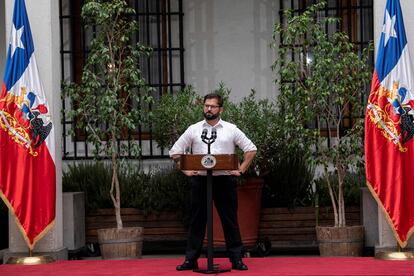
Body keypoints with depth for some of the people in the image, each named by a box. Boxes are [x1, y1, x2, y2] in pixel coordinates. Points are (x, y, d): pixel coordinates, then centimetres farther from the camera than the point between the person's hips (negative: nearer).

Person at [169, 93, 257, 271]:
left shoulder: (231, 130, 5)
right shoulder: (193, 130, 7)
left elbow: (251, 149, 7)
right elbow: (175, 151, 12)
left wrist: (241, 170, 0)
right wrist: (186, 170, 3)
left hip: (225, 179, -1)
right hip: (200, 179, 1)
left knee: (229, 220, 2)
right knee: (197, 220, 5)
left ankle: (236, 258, 7)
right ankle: (191, 259, 10)